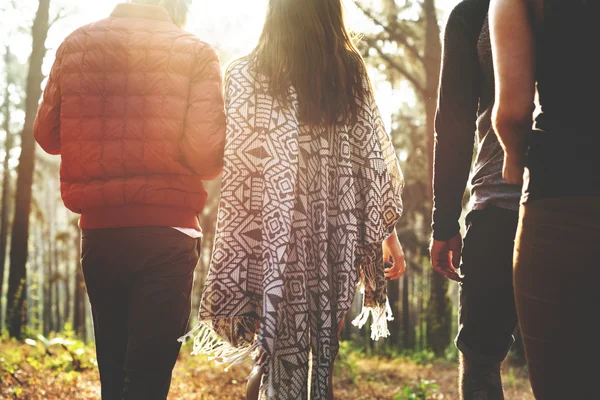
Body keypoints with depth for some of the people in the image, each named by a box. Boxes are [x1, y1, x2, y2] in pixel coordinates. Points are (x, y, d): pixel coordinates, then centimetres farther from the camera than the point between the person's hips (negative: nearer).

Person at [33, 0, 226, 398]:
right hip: (166, 233, -4)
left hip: (98, 229, 4)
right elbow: (207, 152, -13)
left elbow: (48, 134, 7)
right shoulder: (194, 52, -5)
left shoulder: (75, 45, 6)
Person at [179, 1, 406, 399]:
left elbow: (238, 161, -4)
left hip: (276, 236, -2)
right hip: (335, 238, 2)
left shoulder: (245, 74, 0)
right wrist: (390, 232, 12)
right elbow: (373, 159, 5)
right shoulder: (350, 70, 5)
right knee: (322, 358, 11)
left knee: (282, 364, 4)